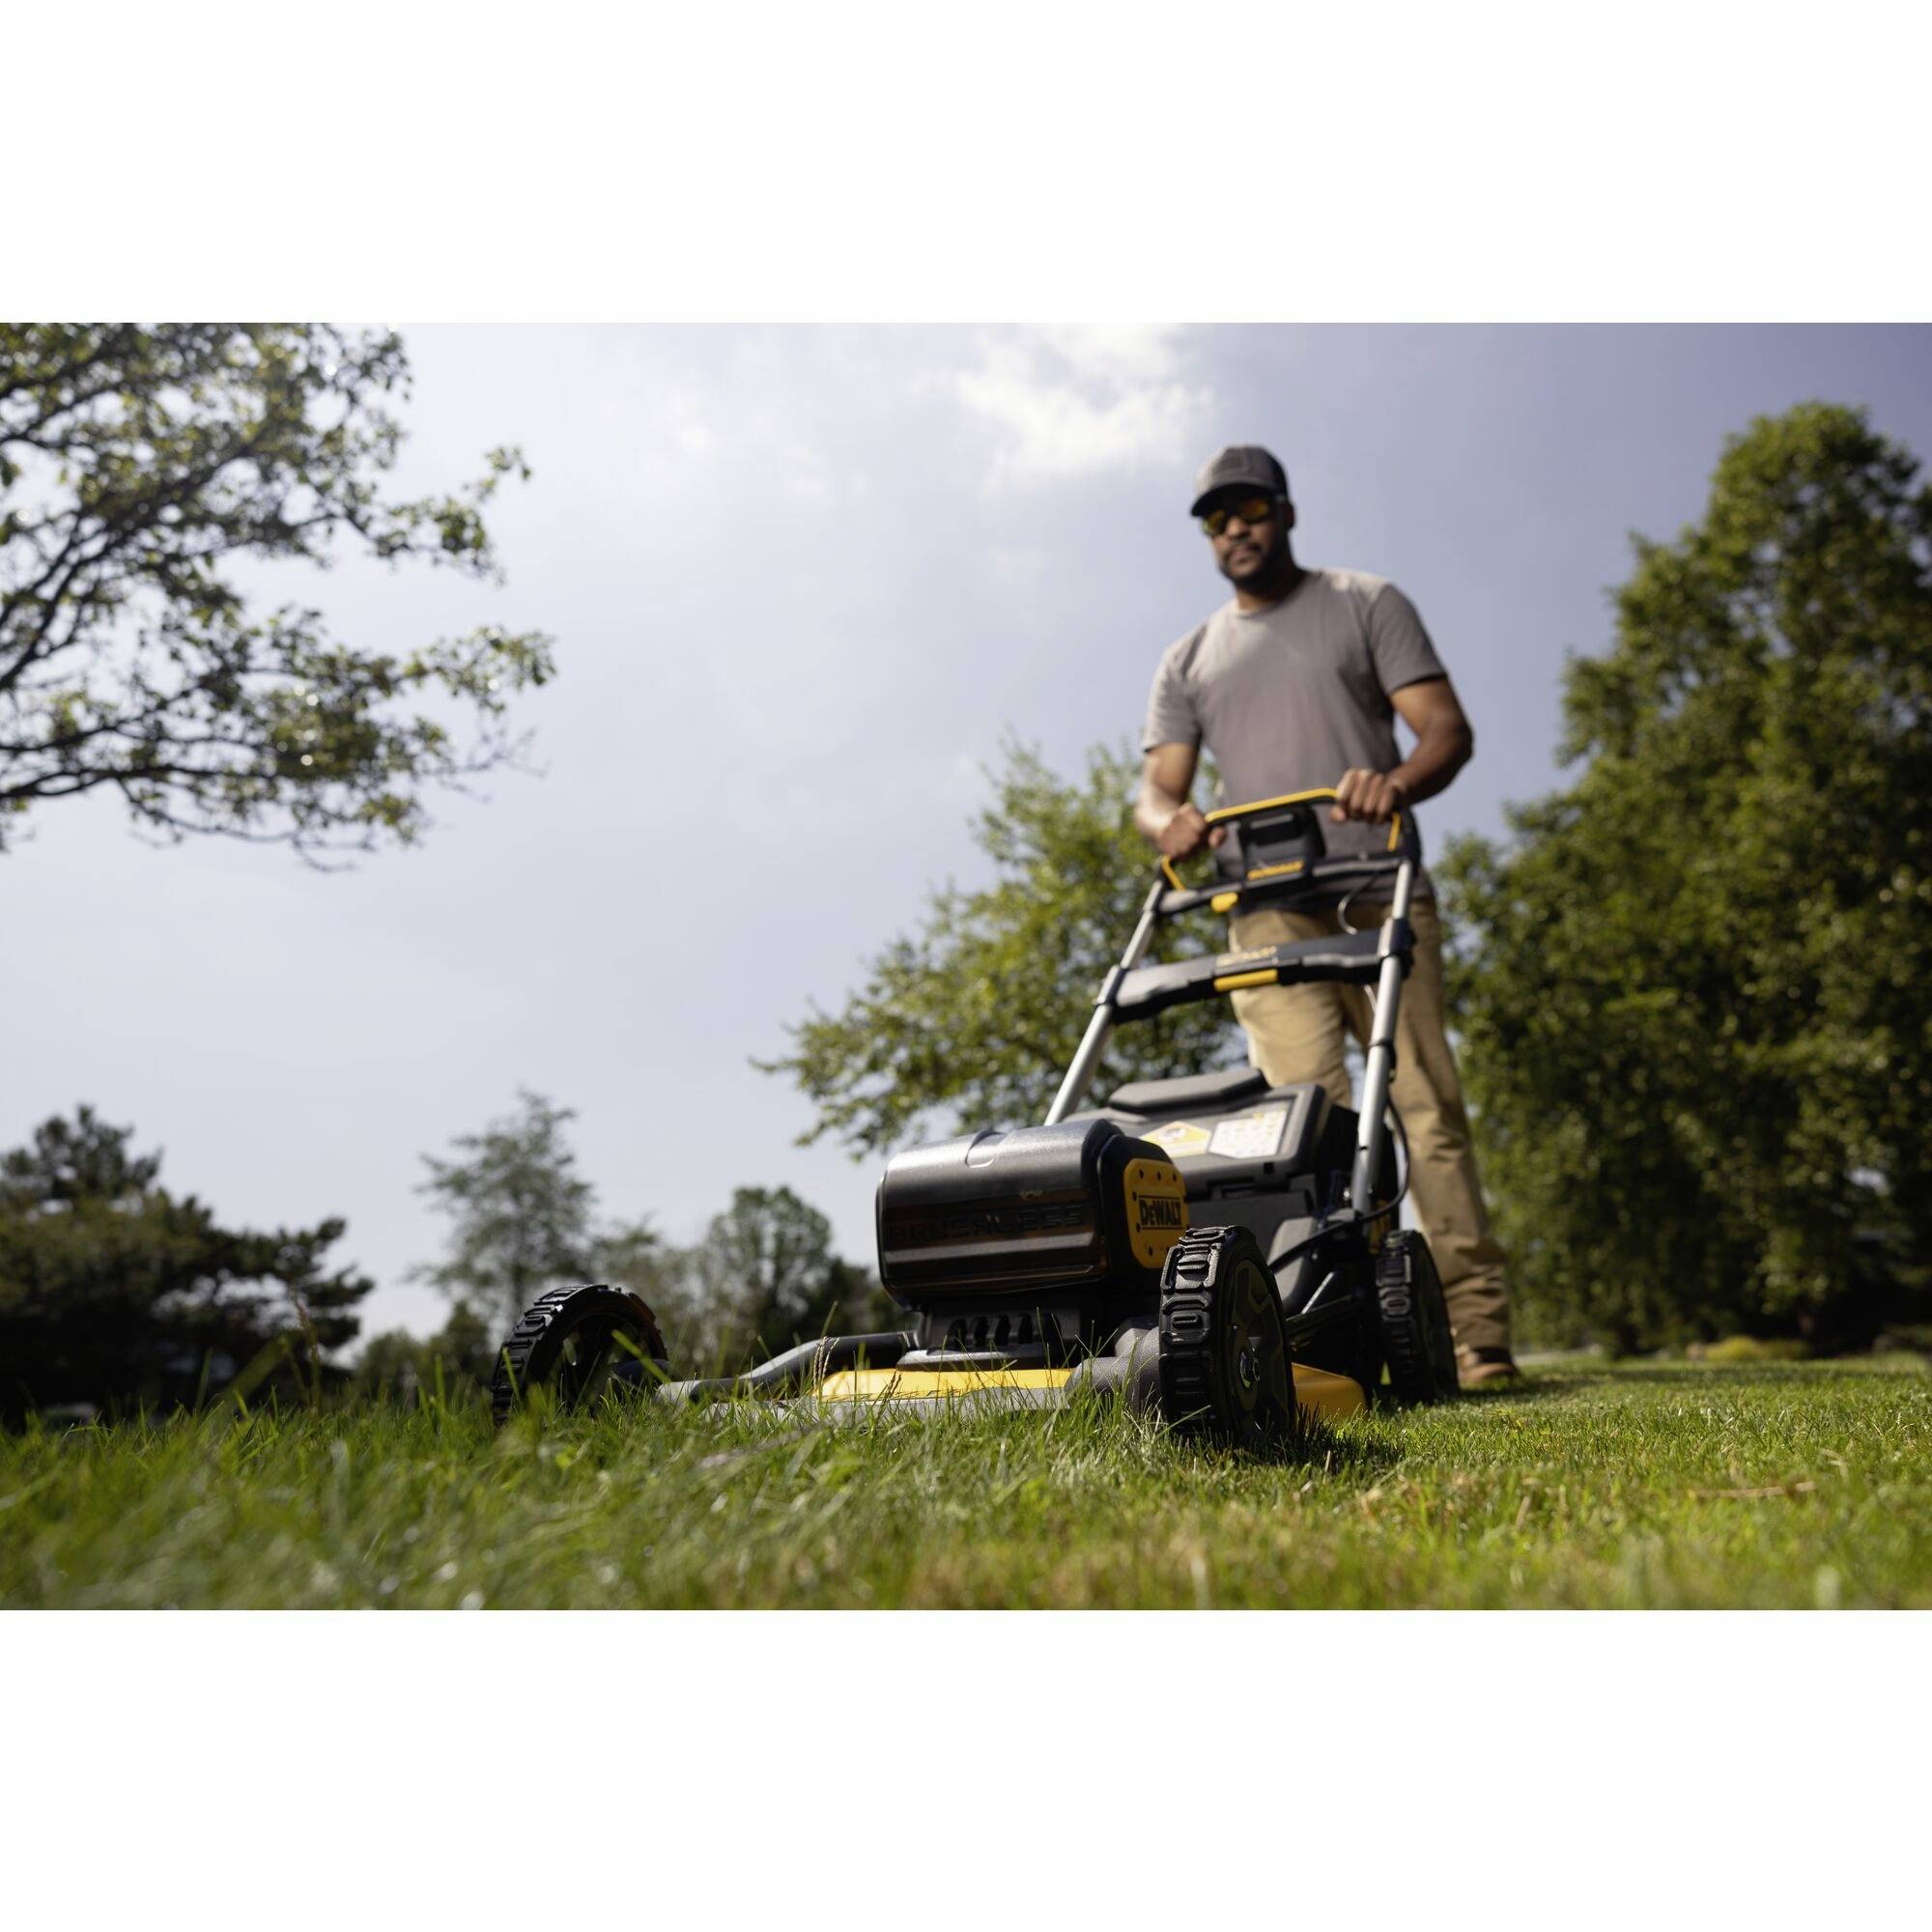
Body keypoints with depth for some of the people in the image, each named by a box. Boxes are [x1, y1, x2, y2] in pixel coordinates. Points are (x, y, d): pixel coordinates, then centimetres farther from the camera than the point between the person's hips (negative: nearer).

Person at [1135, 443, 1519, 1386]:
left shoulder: (1367, 604, 14)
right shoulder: (1188, 661, 21)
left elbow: (1447, 728, 2)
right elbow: (1157, 788, 10)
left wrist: (1398, 780, -21)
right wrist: (1173, 822, -15)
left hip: (1380, 896, -1)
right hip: (1266, 916, 2)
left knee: (1427, 1106, -7)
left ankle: (1477, 1330, -4)